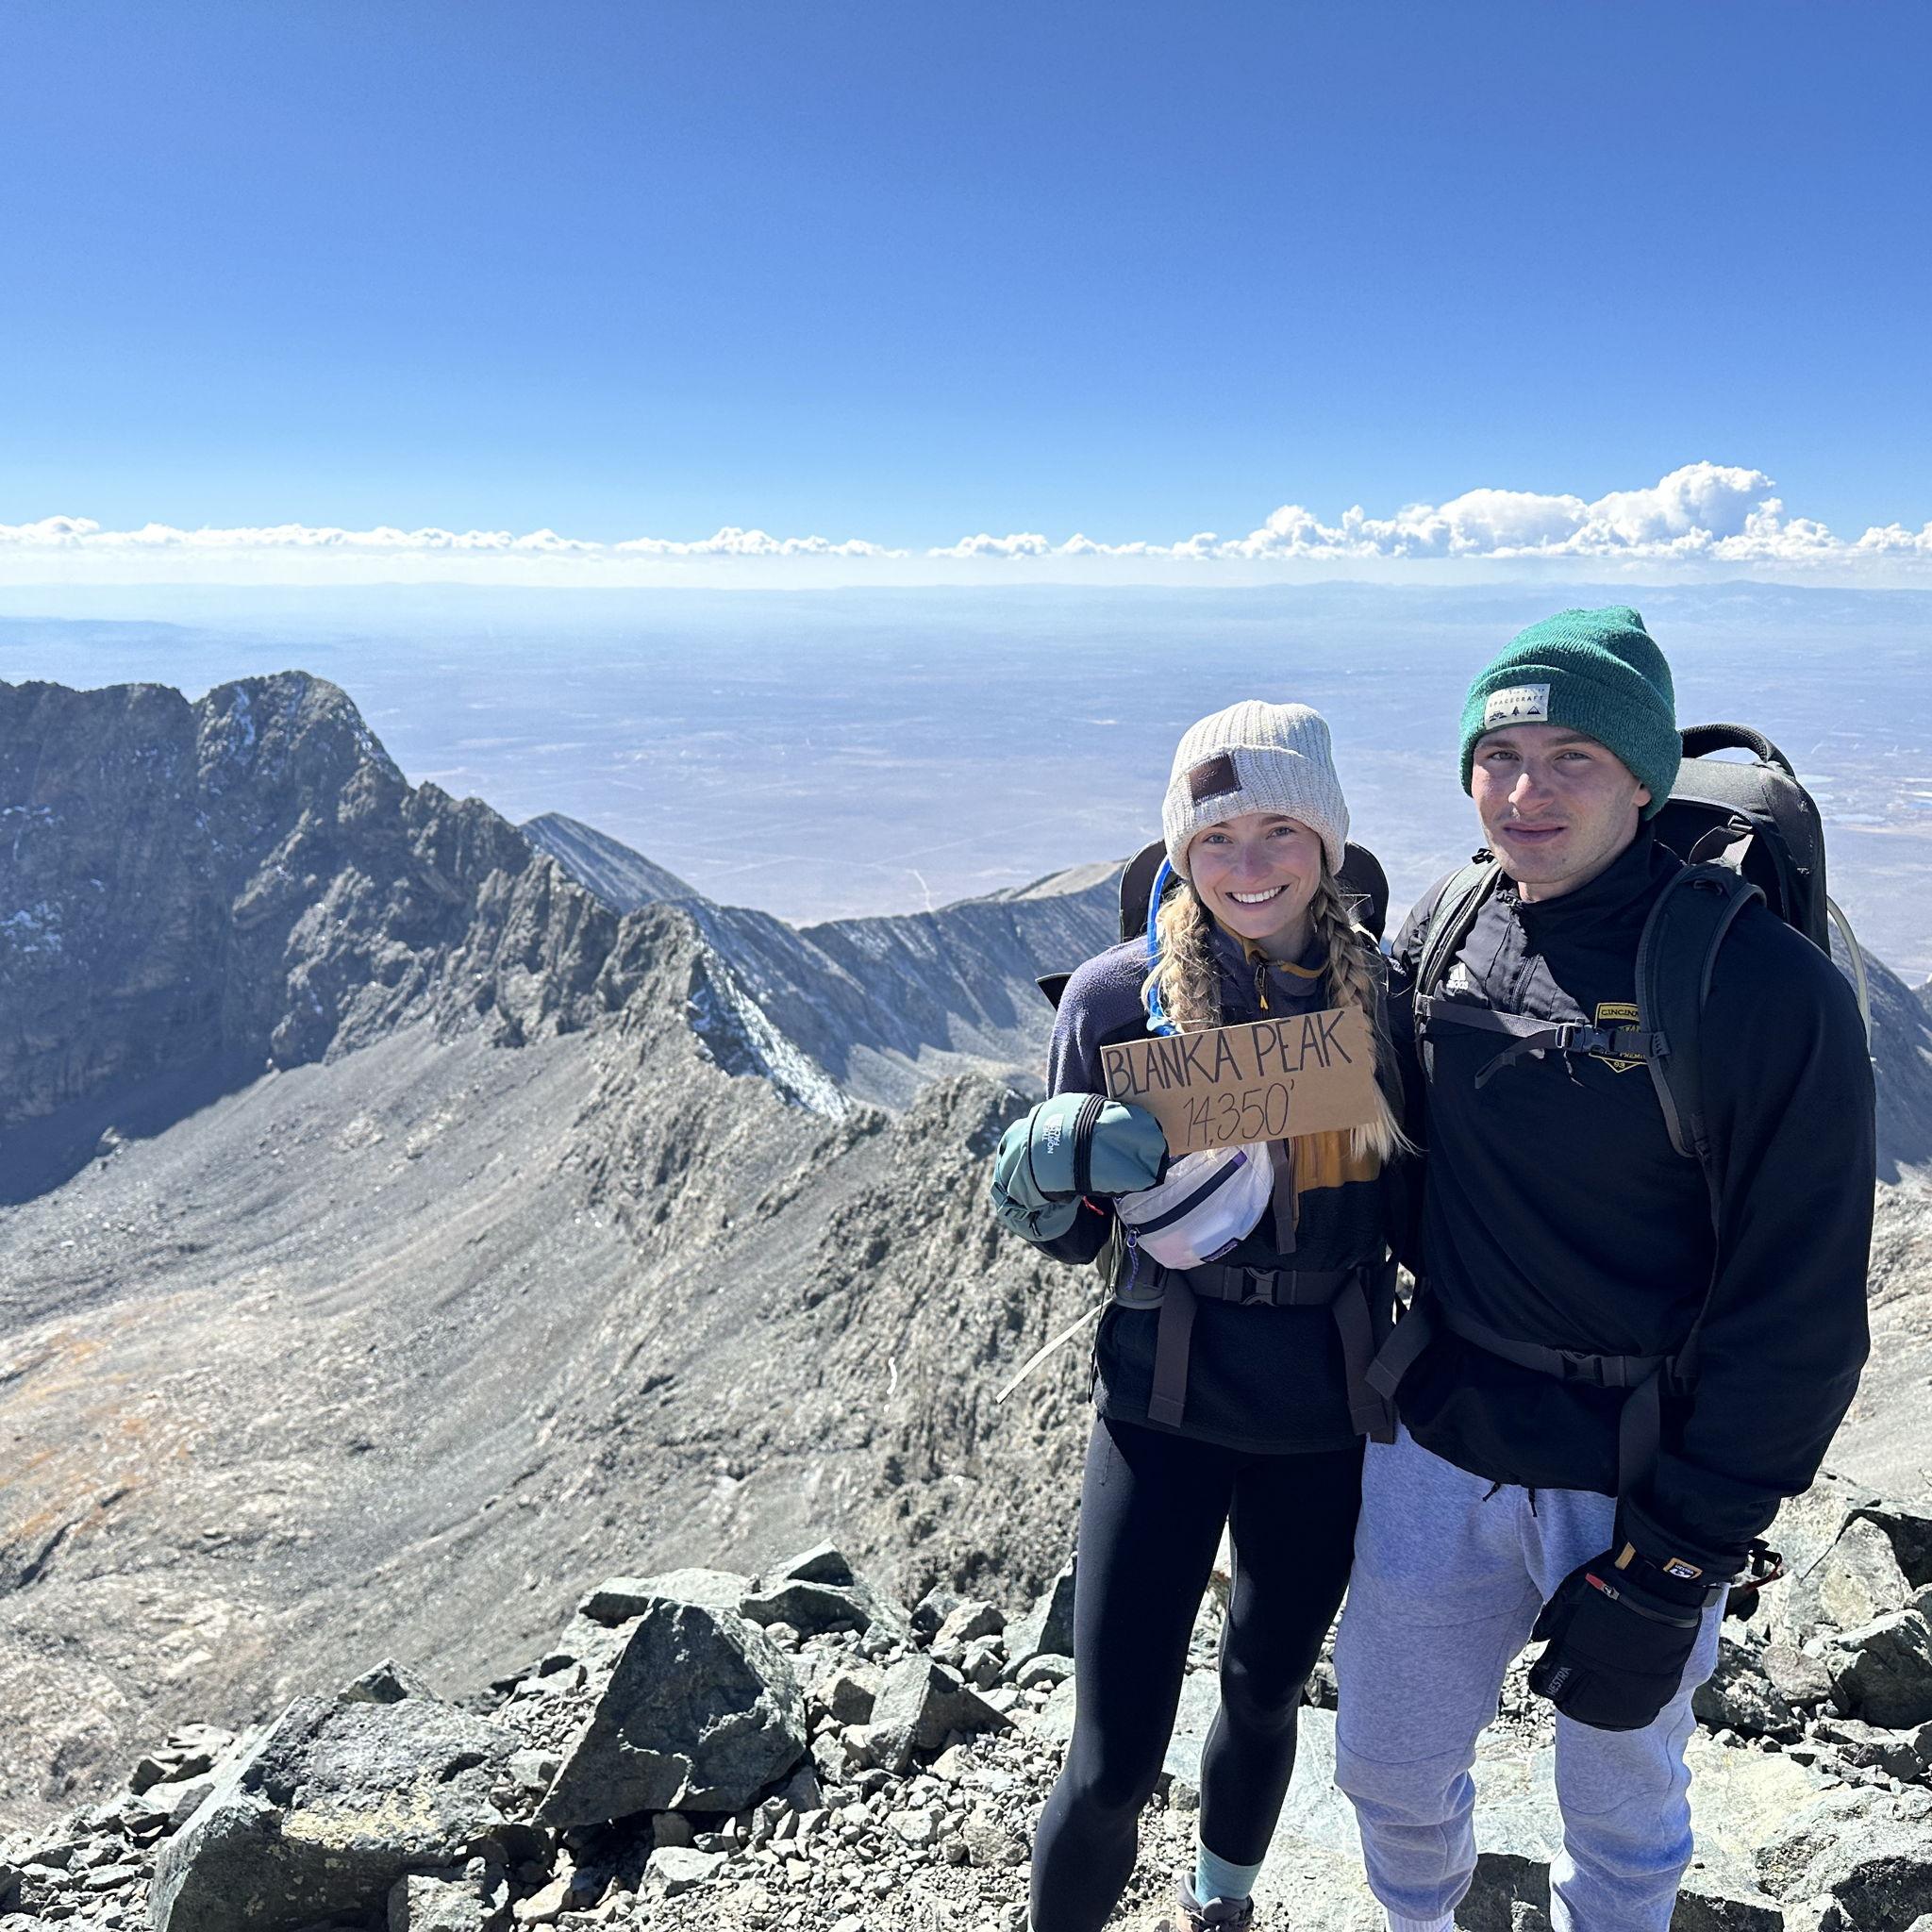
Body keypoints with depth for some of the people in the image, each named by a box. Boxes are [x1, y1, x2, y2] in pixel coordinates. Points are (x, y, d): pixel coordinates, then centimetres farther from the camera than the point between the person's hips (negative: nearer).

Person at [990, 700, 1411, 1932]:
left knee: (1267, 1689, 23)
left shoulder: (1385, 992, -6)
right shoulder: (1122, 998, -11)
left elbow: (1418, 1202, 6)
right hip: (1166, 1407, -2)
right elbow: (1069, 1237, -3)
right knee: (1114, 1762, -3)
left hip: (1328, 1415, 3)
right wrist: (1055, 1163, -24)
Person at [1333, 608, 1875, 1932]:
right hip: (1439, 1440, 4)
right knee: (1389, 1766, 20)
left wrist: (1669, 1568, -14)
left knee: (1623, 1811, 19)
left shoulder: (1769, 991, -19)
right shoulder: (1444, 934, -3)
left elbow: (1797, 1317, -16)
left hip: (1643, 1479, -4)